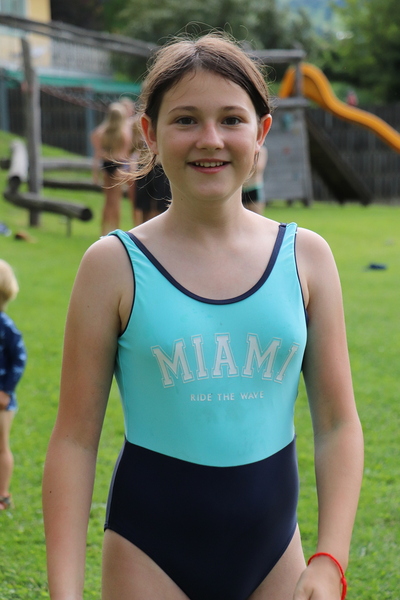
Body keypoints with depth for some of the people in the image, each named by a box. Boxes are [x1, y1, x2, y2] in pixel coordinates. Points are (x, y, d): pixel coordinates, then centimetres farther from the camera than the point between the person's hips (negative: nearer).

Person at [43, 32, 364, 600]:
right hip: (151, 552, -2)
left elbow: (337, 423, 2)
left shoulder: (306, 256, 0)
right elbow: (75, 438, -5)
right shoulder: (115, 265, -7)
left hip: (273, 551, 2)